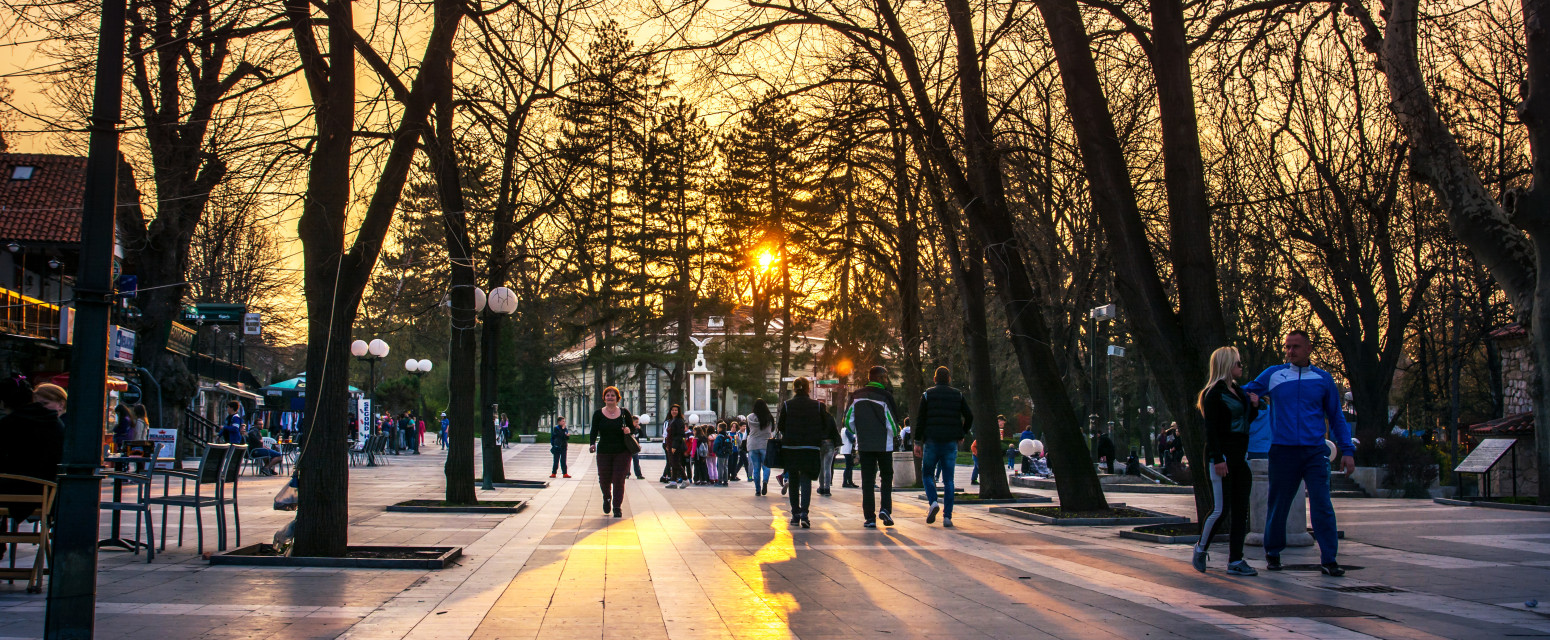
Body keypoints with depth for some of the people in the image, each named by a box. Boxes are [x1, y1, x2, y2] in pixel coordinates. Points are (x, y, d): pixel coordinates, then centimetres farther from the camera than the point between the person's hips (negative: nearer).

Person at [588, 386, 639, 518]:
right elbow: (594, 431, -4)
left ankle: (617, 507, 3)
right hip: (604, 451, 1)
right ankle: (607, 498, 35)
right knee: (604, 479, 3)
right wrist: (592, 444, -22)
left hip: (622, 451, -1)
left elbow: (634, 430, 11)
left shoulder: (624, 412, 4)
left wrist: (629, 431, -12)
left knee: (619, 480, -6)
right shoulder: (598, 413, 4)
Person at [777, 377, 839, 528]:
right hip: (810, 449, 0)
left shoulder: (786, 405, -3)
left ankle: (795, 514, 16)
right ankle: (804, 513, -18)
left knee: (793, 481, 14)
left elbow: (780, 426, 0)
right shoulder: (818, 406, -2)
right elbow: (827, 426, -1)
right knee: (806, 481, 1)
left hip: (790, 448, 1)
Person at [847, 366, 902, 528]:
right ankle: (885, 509, -2)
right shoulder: (885, 396, -8)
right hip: (884, 444, -3)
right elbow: (892, 422, -9)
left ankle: (870, 517, 1)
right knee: (887, 477, 14)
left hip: (864, 445, 3)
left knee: (867, 480, 5)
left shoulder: (857, 396, 4)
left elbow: (848, 420, 4)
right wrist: (895, 436, 10)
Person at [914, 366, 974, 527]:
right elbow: (969, 417, 2)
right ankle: (947, 516, -1)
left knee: (927, 474, 13)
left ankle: (933, 502, -12)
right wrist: (963, 434, 17)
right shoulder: (958, 395, 7)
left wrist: (917, 442, 0)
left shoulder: (927, 395, 3)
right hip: (951, 442, 1)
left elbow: (920, 420, -2)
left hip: (932, 442, -1)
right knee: (948, 480, 4)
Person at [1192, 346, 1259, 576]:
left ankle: (1235, 560, 7)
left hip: (1240, 455, 8)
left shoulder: (1238, 391, 15)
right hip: (1222, 455, -8)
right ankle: (1201, 549, 14)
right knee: (1221, 509, -7)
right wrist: (1217, 458, -20)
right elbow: (1211, 429, -14)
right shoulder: (1214, 393, -9)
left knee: (1240, 510, 5)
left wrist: (1253, 405, 6)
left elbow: (1247, 421, 24)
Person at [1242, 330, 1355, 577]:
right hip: (1283, 451, 0)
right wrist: (1250, 398, -8)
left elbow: (1336, 417, 15)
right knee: (1278, 505, 8)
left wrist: (1347, 450, 9)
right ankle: (1272, 553, 24)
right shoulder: (1273, 375, 6)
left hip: (1315, 452, 0)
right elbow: (1245, 392, 17)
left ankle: (1328, 559, -3)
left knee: (1322, 505, -8)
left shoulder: (1323, 378, 8)